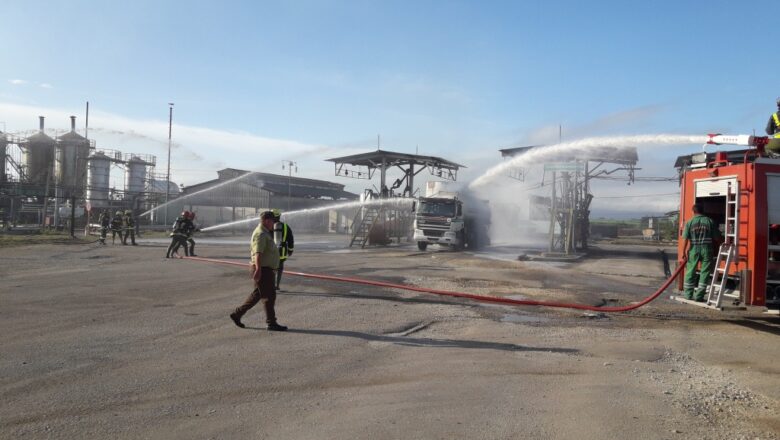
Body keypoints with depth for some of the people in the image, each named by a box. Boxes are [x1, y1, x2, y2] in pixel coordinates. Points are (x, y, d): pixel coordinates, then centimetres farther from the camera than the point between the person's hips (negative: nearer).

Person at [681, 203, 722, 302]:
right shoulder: (710, 221, 1)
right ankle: (699, 296, 6)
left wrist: (684, 252, -4)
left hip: (694, 250, 0)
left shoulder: (690, 222, -2)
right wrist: (710, 241, 22)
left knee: (690, 272, 10)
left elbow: (685, 239, -7)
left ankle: (688, 295, 14)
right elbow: (717, 238, 2)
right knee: (704, 273, 6)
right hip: (706, 249, 0)